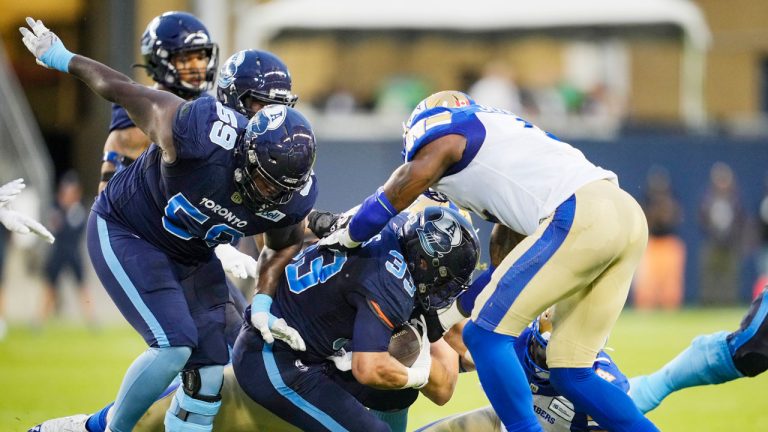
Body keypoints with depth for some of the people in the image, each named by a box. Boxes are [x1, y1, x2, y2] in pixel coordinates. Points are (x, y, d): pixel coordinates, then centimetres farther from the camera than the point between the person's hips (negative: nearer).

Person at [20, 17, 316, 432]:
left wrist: (262, 304, -9)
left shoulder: (293, 196, -19)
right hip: (125, 232, -6)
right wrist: (64, 60, -5)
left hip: (190, 255, 6)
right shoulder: (198, 133, -37)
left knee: (207, 373, -2)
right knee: (174, 345, -21)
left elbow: (282, 247, 6)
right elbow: (124, 91, -20)